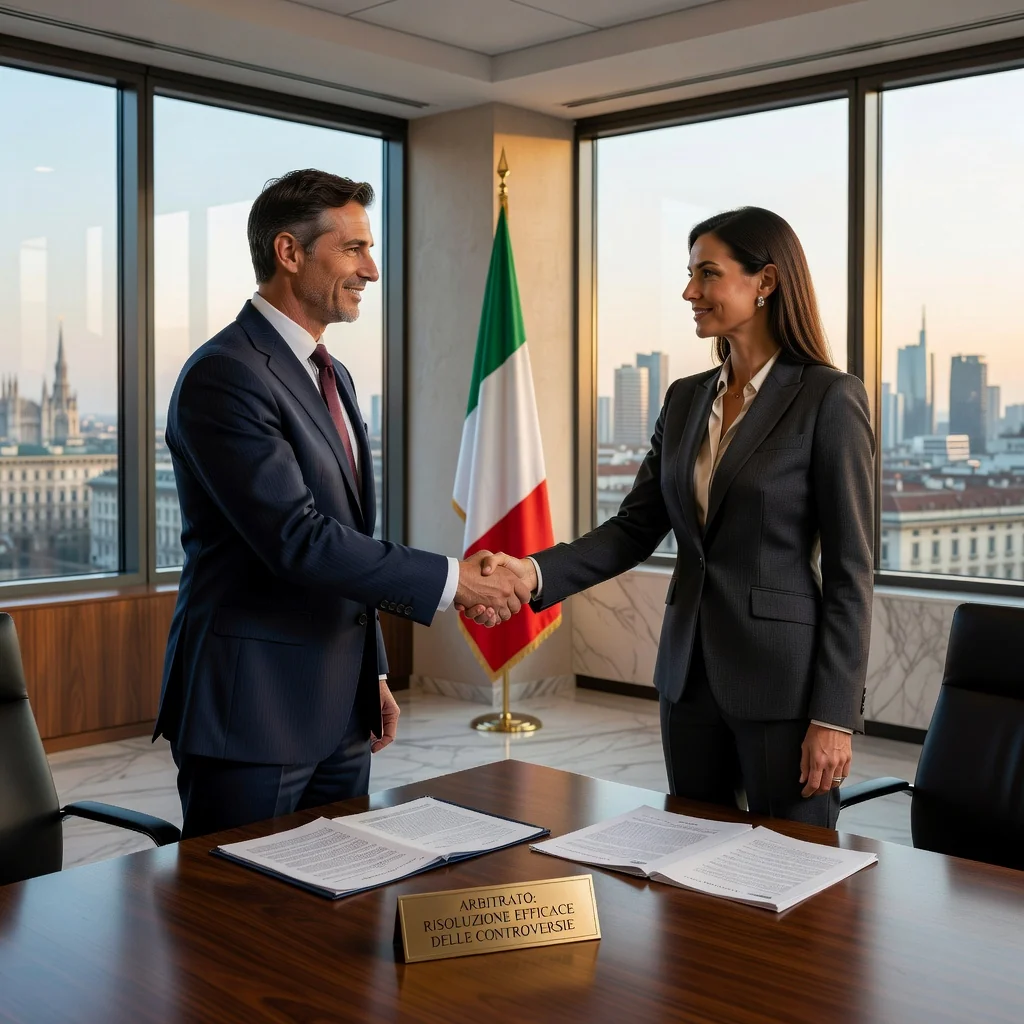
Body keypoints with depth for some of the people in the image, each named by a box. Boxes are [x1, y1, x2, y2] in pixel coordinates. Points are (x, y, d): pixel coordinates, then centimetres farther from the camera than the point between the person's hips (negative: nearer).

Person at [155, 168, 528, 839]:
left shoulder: (333, 376, 15)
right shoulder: (225, 375, -15)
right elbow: (297, 539, -24)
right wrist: (451, 579, -19)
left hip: (339, 709, 9)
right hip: (252, 709, -8)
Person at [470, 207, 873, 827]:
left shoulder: (829, 398, -10)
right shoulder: (686, 399, 9)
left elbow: (849, 569, -11)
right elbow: (634, 530, 6)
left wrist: (835, 715, -13)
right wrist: (535, 573, -10)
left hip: (783, 682, -6)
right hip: (690, 674, 6)